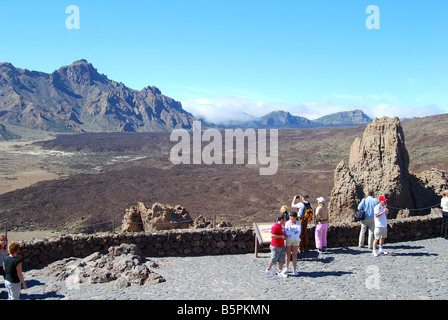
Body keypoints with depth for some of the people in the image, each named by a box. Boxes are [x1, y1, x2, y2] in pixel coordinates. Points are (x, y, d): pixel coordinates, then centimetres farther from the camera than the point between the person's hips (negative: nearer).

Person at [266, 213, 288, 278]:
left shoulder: (282, 225, 8)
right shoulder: (275, 226, -23)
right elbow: (272, 236, -28)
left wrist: (284, 237, 10)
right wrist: (281, 236, -24)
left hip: (281, 245, 8)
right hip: (275, 246, -8)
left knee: (282, 259, 5)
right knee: (274, 259, 8)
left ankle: (280, 272, 11)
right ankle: (268, 269, 28)